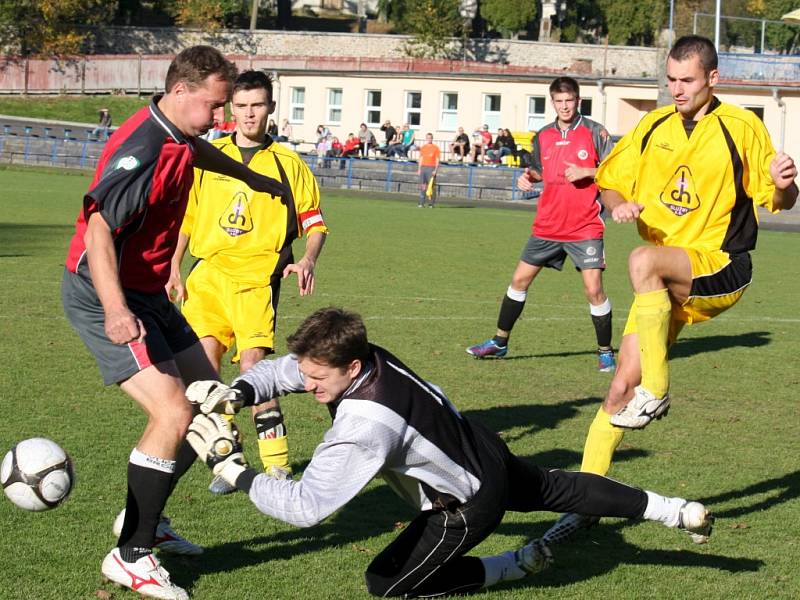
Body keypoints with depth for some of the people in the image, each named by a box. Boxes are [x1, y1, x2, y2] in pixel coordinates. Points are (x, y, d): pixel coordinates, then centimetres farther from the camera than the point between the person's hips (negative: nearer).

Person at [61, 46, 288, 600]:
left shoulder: (180, 139, 6)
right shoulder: (144, 151, -25)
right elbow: (98, 229, -33)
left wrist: (252, 178, 50)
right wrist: (115, 310, -45)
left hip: (147, 294, 10)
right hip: (104, 297, -10)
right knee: (173, 413, -20)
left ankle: (146, 518, 27)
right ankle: (129, 555, -10)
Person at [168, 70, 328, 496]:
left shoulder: (287, 163, 8)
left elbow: (314, 222, 9)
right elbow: (185, 215, 19)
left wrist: (307, 260, -9)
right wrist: (174, 267, 12)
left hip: (257, 274, -3)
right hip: (207, 272, 3)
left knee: (252, 362, -17)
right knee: (204, 357, -9)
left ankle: (277, 465, -9)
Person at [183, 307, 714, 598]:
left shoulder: (364, 428, -41)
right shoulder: (367, 356, -18)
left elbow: (305, 507, -41)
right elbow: (283, 369, -2)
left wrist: (234, 470, -36)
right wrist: (238, 392, -20)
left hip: (467, 507, -8)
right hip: (485, 451, 8)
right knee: (554, 486, 31)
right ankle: (674, 511, 42)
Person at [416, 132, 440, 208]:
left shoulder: (435, 148, 1)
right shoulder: (423, 147, 14)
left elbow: (437, 160, -2)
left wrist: (435, 170, -11)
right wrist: (419, 169, 11)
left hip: (431, 168, -4)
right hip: (423, 167, 4)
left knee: (431, 186, -7)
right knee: (422, 186, 1)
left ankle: (431, 204, -4)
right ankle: (421, 203, 2)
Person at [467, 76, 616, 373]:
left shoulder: (594, 132, -5)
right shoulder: (543, 136, 9)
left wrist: (586, 172, -18)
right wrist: (529, 176, 3)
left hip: (585, 227, -5)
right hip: (547, 224, 5)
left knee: (593, 289, -10)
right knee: (520, 279, 8)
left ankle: (605, 351, 5)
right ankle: (499, 343, 21)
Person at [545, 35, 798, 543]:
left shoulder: (742, 128, -4)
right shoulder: (653, 127, 8)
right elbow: (611, 182, 15)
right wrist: (620, 205, -8)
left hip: (721, 271, -5)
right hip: (668, 281, 5)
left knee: (644, 262, -36)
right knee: (623, 385, -4)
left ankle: (657, 392, -27)